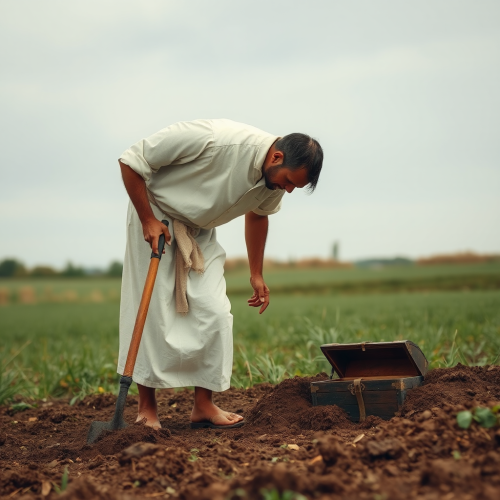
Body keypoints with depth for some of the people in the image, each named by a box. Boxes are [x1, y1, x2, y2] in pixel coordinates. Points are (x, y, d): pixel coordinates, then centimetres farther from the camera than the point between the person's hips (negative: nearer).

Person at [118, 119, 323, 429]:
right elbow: (131, 161, -25)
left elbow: (257, 215, 11)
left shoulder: (275, 179, -12)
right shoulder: (213, 139, -34)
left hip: (199, 233, 6)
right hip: (155, 219, -6)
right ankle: (147, 408, 5)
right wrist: (147, 220, -23)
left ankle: (204, 406, 8)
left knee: (215, 315, -3)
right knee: (152, 312, -7)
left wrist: (256, 274, 16)